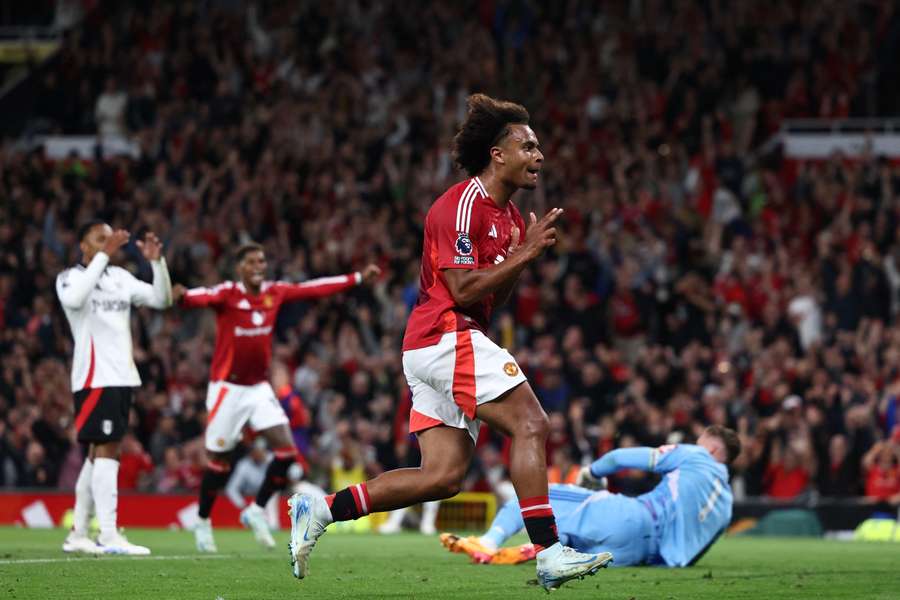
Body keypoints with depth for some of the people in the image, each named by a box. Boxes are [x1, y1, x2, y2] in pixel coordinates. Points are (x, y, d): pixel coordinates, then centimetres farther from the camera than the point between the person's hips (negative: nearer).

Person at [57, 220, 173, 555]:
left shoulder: (120, 277, 16)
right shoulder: (70, 278, -3)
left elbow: (161, 300, 11)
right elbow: (74, 298, -26)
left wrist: (157, 261, -4)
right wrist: (104, 256, -27)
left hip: (122, 376, 8)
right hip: (95, 377, -8)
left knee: (99, 453, 11)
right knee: (106, 450, -15)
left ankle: (78, 534, 17)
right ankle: (108, 536, -19)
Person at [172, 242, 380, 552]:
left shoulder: (275, 292, 1)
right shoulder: (227, 294, -16)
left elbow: (315, 288, 9)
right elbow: (203, 297, -37)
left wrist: (358, 278, 11)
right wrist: (183, 296, -60)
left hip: (259, 387, 5)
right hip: (227, 388, -5)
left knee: (286, 450, -6)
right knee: (219, 460, 1)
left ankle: (256, 511, 11)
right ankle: (202, 523, 22)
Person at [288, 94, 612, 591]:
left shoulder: (507, 214, 20)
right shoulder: (462, 205, -12)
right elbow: (463, 289, -18)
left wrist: (524, 253, 6)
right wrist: (524, 254, -16)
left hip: (430, 351, 10)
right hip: (446, 338, -10)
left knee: (442, 477, 2)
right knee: (530, 424, -15)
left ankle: (320, 509, 4)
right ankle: (548, 553, -19)